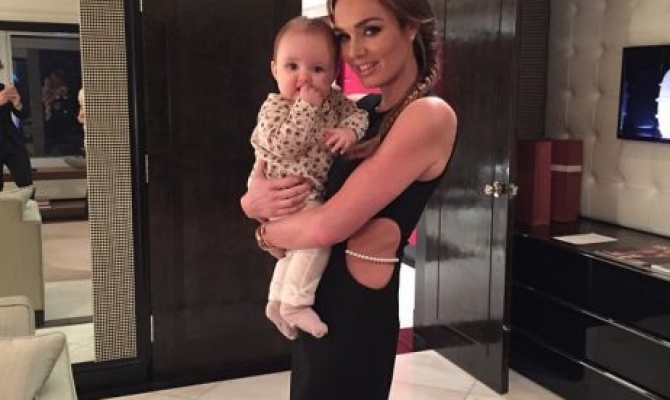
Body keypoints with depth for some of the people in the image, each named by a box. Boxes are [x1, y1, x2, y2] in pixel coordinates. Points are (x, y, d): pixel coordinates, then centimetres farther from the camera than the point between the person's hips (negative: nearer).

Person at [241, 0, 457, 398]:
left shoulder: (429, 115, -18)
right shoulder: (357, 110, 6)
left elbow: (329, 225, -23)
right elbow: (267, 167, 9)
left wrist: (266, 232, -4)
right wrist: (254, 200, -14)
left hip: (357, 307, -8)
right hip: (317, 299, 8)